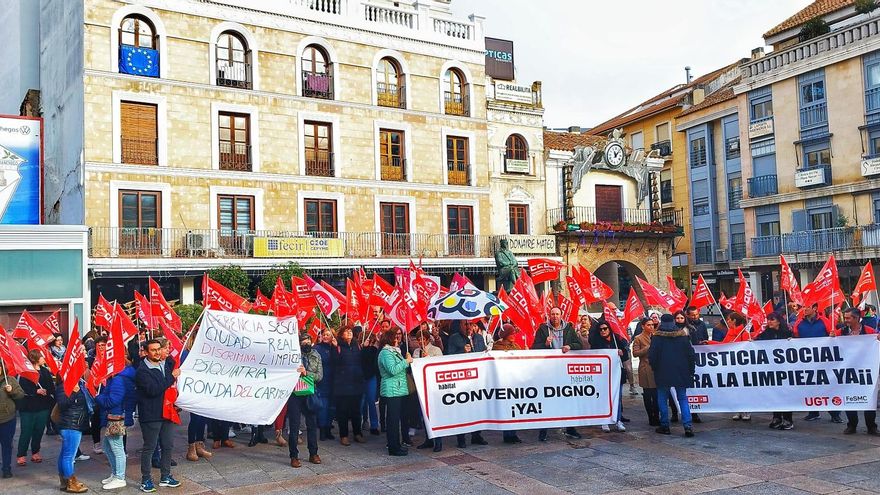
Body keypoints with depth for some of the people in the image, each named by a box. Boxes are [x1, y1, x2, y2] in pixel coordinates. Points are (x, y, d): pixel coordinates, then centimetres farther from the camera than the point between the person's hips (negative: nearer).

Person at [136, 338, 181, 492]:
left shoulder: (167, 364, 8)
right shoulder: (142, 370, -13)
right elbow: (153, 389, -23)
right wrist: (171, 377, -18)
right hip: (150, 415, -7)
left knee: (168, 446, 13)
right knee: (149, 448, 2)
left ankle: (165, 477, 26)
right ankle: (146, 479, 14)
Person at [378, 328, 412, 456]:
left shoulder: (393, 351, 20)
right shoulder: (386, 353, -12)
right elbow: (393, 370, -24)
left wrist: (407, 361, 14)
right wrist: (406, 361, -16)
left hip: (398, 390, 10)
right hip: (392, 390, -10)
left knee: (395, 417, 13)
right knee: (393, 418, -7)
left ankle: (395, 444, 20)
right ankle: (393, 448, -4)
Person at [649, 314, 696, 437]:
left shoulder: (657, 337, -7)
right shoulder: (683, 335, 2)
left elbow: (652, 356, -8)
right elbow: (691, 354, 4)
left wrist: (654, 368, 8)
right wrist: (691, 370, 13)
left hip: (663, 373, -2)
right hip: (681, 373, 3)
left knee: (662, 399, 8)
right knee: (683, 398, 8)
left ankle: (664, 426, 9)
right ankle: (688, 425, -4)